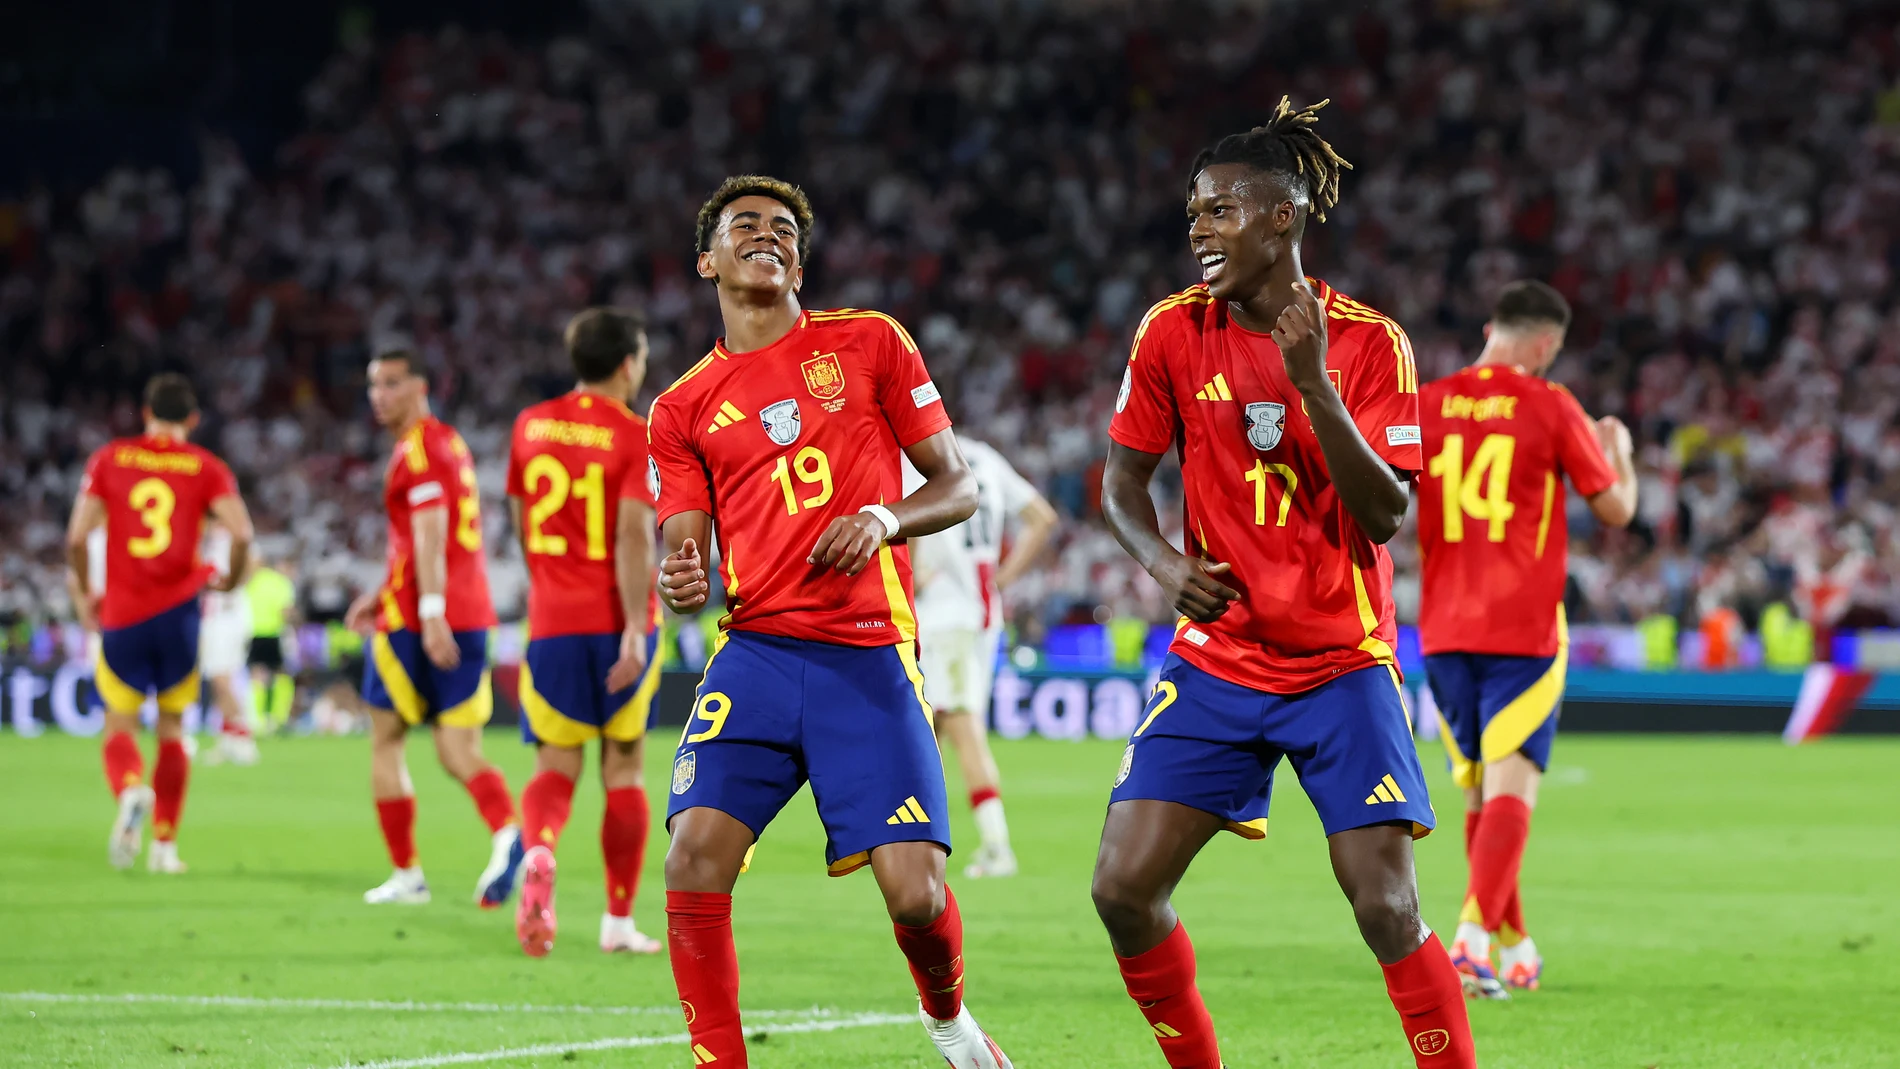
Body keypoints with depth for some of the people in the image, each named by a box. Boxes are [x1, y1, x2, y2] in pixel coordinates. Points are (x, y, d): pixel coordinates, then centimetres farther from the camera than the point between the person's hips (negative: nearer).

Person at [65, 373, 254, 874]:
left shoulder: (109, 459, 4)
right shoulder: (205, 467, 2)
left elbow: (78, 536, -3)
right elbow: (241, 533, -11)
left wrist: (82, 594, 11)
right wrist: (230, 580, 8)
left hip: (121, 613, 0)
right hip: (178, 609, 0)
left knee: (120, 725, 8)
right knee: (172, 728, 14)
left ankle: (131, 790, -24)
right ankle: (164, 843, 11)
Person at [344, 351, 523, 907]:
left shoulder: (420, 449, -9)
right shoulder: (450, 442, 21)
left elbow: (430, 532, -20)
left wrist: (431, 610, -28)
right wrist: (381, 594, 33)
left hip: (418, 619, -8)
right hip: (471, 614, 8)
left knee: (385, 740, 7)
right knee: (459, 751, 2)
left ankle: (405, 874, 9)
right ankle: (508, 832, -25)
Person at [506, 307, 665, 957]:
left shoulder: (532, 427, 8)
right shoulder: (634, 437, -8)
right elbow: (633, 534, -18)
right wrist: (635, 629, -21)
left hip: (551, 620, 3)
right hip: (617, 621, -3)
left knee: (555, 765, 6)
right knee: (624, 767, 8)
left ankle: (538, 854, -27)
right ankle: (619, 921, 13)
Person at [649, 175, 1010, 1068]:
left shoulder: (867, 342, 9)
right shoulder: (683, 408, 13)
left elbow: (958, 484, 10)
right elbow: (686, 552, 11)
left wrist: (885, 518, -10)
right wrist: (682, 585, -13)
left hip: (868, 657, -1)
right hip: (756, 650, 2)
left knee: (916, 895, -10)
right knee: (694, 856, -20)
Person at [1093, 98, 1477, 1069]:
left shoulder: (1368, 342, -8)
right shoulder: (1173, 332, -1)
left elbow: (1385, 515, -14)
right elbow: (1123, 482, 7)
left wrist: (1313, 384, -24)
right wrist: (1169, 566, -13)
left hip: (1342, 667, -3)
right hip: (1216, 657, 3)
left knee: (1386, 910, -12)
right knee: (1123, 889, -7)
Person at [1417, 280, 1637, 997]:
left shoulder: (1425, 407, 4)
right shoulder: (1549, 407, -5)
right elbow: (1616, 509, 2)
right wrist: (1619, 448, 20)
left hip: (1445, 630, 4)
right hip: (1524, 627, -4)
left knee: (1480, 791, 15)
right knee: (1511, 789, -7)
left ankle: (1516, 947, 22)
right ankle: (1474, 937, -24)